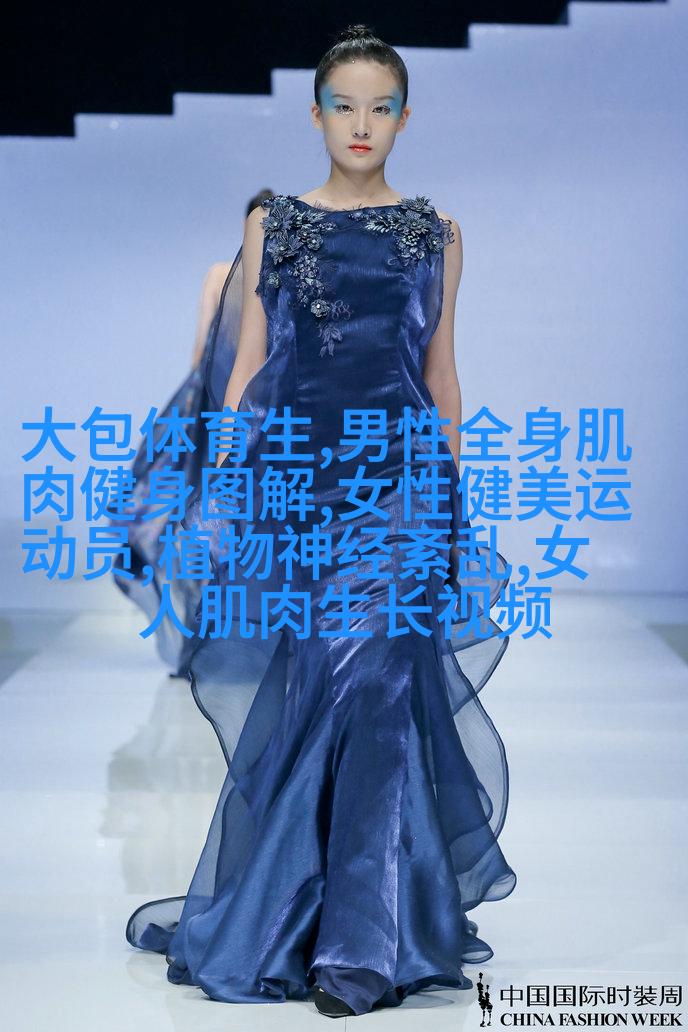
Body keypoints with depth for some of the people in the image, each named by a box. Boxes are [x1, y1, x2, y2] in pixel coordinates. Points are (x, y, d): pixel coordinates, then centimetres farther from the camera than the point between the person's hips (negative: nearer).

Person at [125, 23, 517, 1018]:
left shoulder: (435, 234, 10)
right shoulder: (273, 226, 11)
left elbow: (442, 374, 13)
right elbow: (248, 364, 10)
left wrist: (456, 501, 12)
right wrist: (217, 486, 2)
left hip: (397, 479, -1)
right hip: (288, 472, 1)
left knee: (369, 681, -12)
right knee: (298, 694, 1)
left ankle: (360, 943, -5)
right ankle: (307, 925, 17)